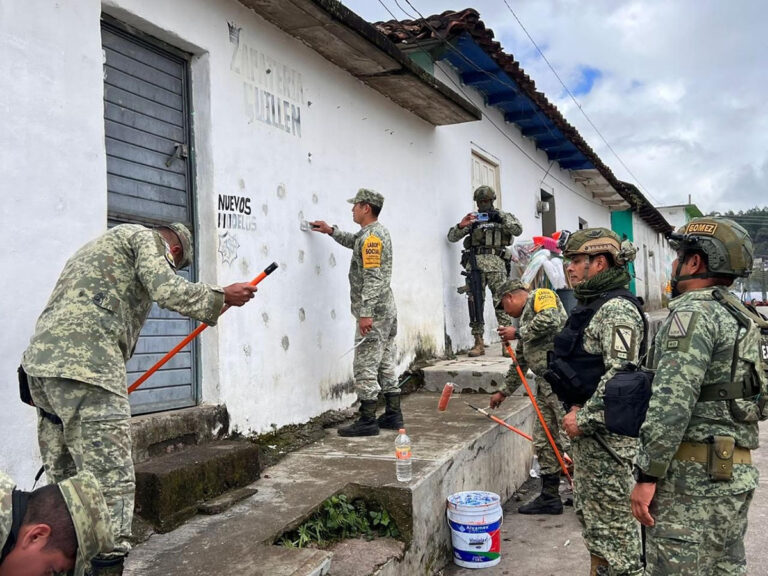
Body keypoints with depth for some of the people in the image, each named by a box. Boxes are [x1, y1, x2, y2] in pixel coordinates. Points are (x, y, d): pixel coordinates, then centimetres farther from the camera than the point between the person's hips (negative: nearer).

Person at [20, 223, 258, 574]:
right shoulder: (145, 237, 7)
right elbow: (168, 291, -10)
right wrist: (222, 296, 3)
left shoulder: (103, 244, 34)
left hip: (41, 359, 10)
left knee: (64, 483, 16)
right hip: (85, 364, -10)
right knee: (111, 482, -10)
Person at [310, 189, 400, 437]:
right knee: (386, 364, 13)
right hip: (387, 309, 10)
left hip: (373, 312, -10)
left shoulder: (371, 237, -15)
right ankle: (393, 415, 20)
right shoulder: (379, 232, 16)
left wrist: (366, 313, -24)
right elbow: (355, 243, 38)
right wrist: (331, 231, 32)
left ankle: (367, 421, -1)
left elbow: (373, 278, -22)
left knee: (365, 366, -5)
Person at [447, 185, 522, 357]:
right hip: (475, 263, 1)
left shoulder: (502, 216, 15)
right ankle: (478, 343, 2)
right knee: (475, 302, -2)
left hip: (496, 262, -1)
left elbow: (518, 230, 0)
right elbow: (452, 237, 9)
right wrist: (461, 225, -10)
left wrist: (501, 219, -9)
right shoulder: (473, 218, 15)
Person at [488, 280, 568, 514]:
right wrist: (503, 391, 38)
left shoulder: (541, 295, 2)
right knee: (544, 440, 11)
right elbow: (520, 363, 33)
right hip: (546, 383, 10)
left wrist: (517, 333, -8)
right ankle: (550, 497, 19)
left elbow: (550, 320, -20)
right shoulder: (527, 318, 27)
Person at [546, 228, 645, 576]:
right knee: (588, 509, 20)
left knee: (613, 520, 1)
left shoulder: (617, 309, -18)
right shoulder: (591, 304, 14)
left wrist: (584, 419, -21)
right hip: (588, 429, 10)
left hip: (607, 431, -10)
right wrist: (577, 410, 13)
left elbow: (620, 374, -27)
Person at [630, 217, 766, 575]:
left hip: (695, 476, -10)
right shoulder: (739, 317, 17)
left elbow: (672, 403, -23)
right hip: (737, 472, 10)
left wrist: (647, 475, -19)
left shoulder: (693, 311, -14)